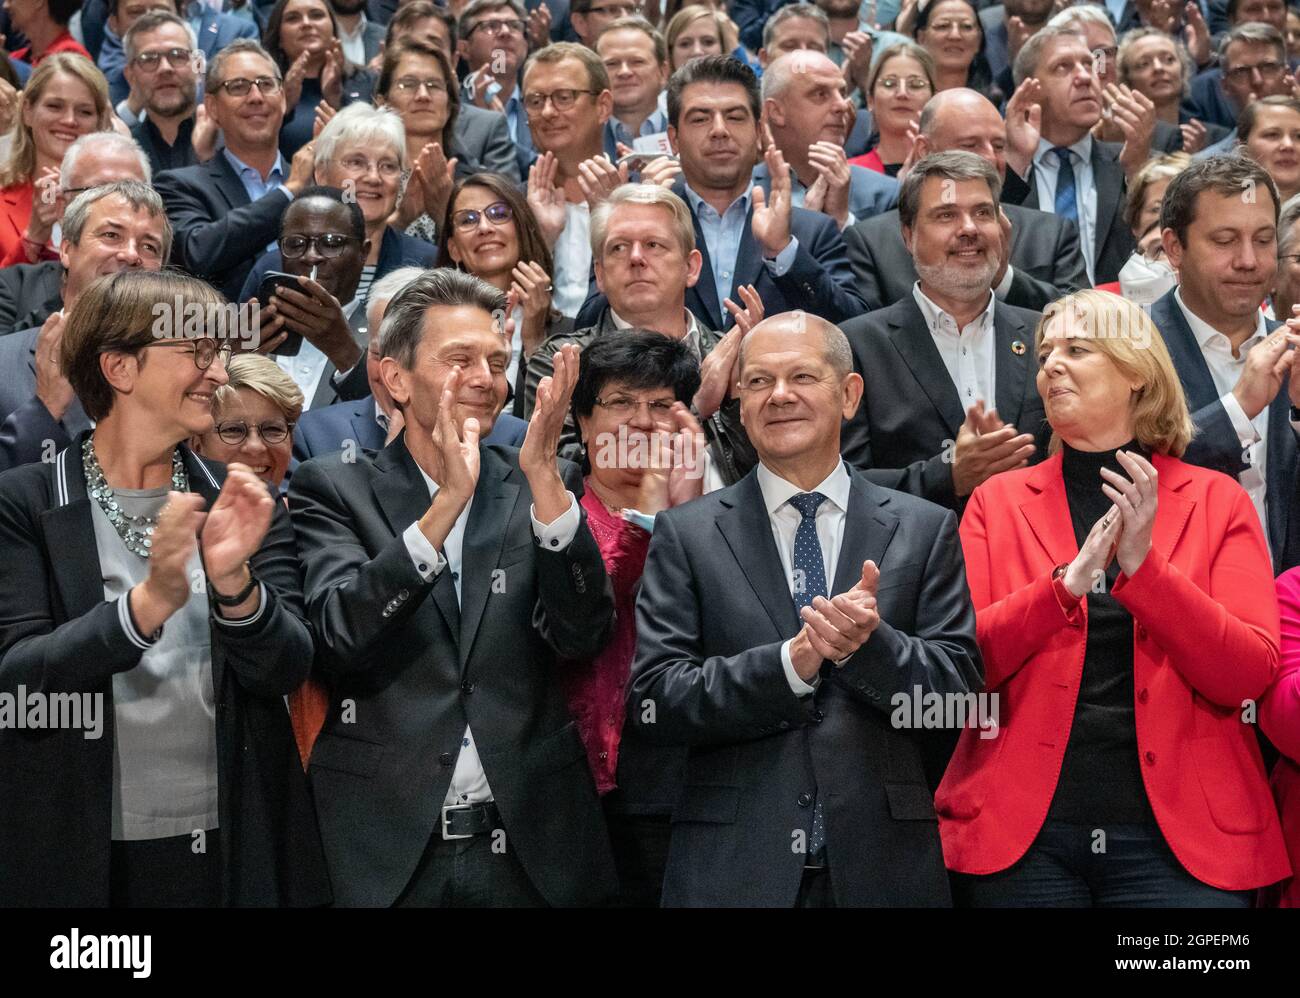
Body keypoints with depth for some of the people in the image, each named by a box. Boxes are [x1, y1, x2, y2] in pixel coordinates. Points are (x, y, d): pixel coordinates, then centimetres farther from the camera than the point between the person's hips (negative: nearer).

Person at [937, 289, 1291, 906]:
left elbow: (1251, 675, -5)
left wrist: (1143, 566, -15)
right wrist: (1067, 583, -15)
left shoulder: (1218, 501, 5)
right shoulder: (999, 500, 7)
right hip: (1024, 835, 1)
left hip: (1179, 838, 0)